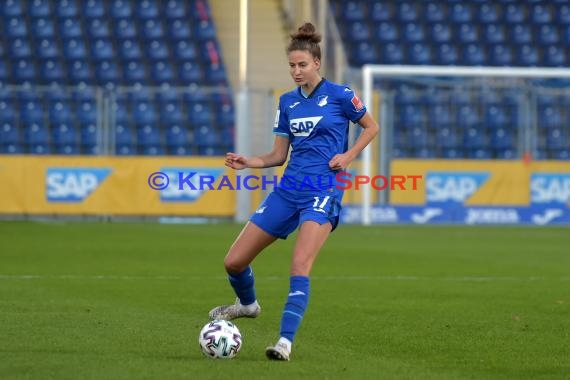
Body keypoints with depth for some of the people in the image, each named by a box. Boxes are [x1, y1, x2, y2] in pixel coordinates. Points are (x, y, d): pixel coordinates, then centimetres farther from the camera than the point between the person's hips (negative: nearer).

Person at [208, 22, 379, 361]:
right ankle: (248, 304, 36)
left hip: (324, 191, -6)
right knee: (234, 261, 4)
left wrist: (348, 156, -6)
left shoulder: (339, 95, -2)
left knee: (300, 266, -26)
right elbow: (279, 155, 13)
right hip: (288, 189, 6)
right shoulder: (288, 102, 11)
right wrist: (248, 162, -5)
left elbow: (372, 127, 9)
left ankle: (286, 342, -28)